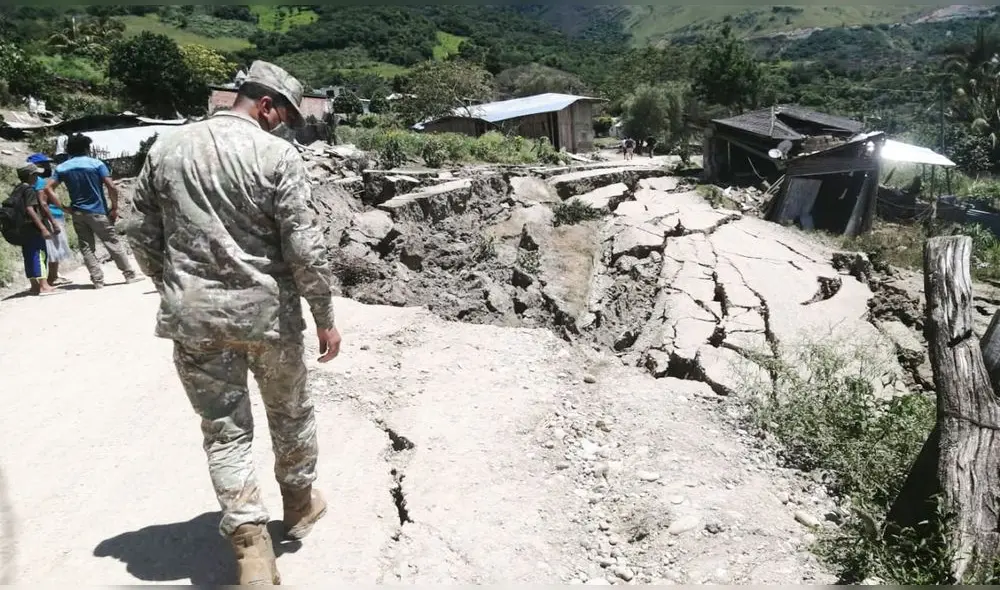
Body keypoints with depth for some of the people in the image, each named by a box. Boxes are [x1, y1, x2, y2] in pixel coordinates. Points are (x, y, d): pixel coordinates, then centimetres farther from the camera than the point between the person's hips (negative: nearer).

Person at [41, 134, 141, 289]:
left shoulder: (62, 168, 5)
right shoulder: (96, 164, -6)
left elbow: (48, 189, -2)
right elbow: (111, 187, -15)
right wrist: (114, 207, -6)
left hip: (77, 213, 3)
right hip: (98, 212, -3)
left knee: (86, 248, 8)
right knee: (113, 244, 4)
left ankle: (98, 280, 6)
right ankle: (130, 275, 9)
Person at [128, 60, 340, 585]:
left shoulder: (165, 149, 6)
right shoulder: (277, 154, -9)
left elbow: (142, 237, 10)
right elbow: (305, 247, -13)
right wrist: (325, 318, -3)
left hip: (194, 317, 3)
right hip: (266, 311, -3)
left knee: (224, 430, 9)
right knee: (290, 412, 19)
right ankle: (299, 504, 39)